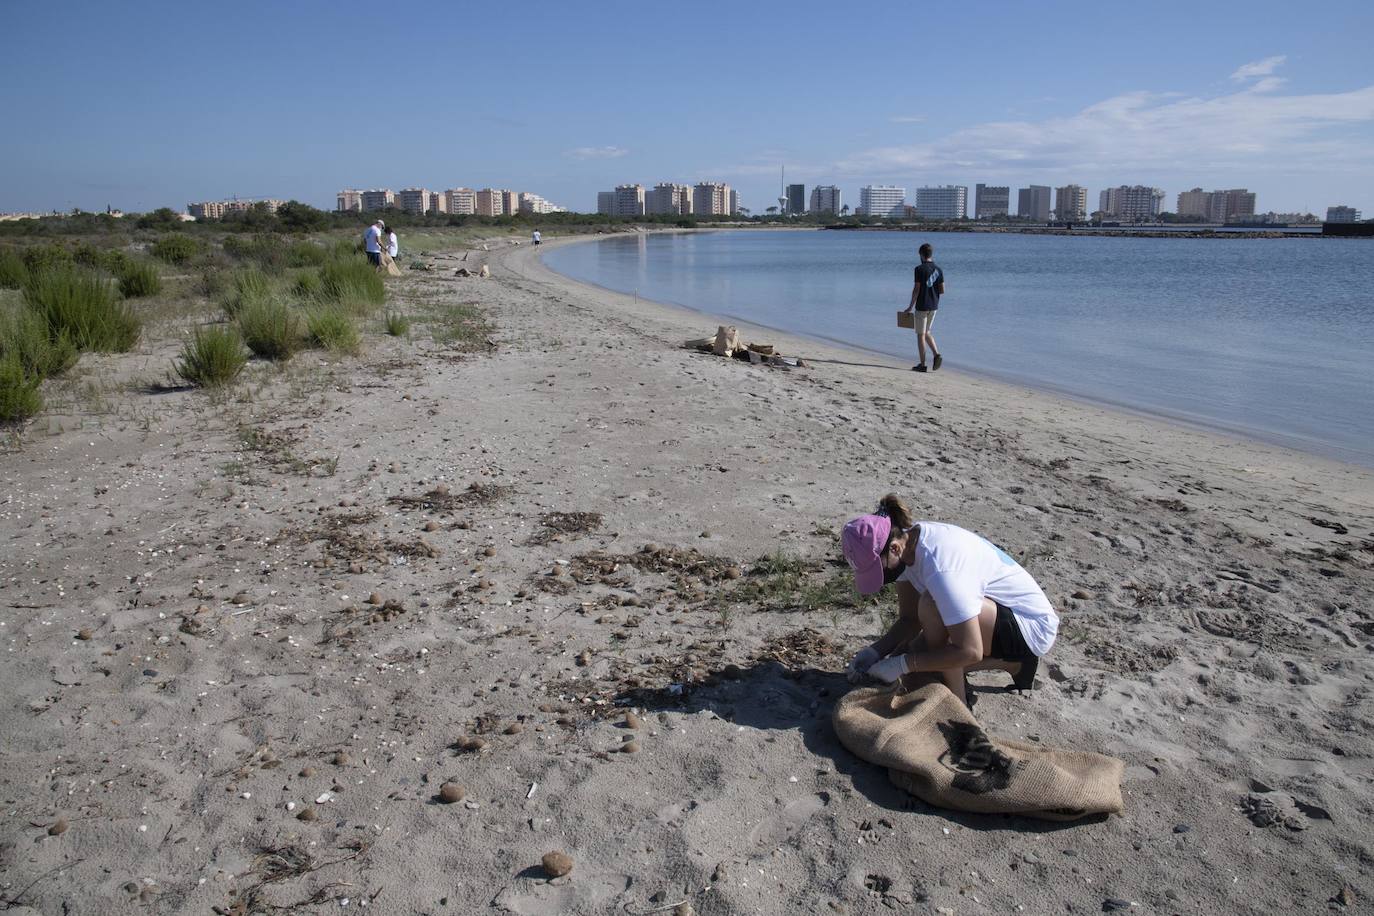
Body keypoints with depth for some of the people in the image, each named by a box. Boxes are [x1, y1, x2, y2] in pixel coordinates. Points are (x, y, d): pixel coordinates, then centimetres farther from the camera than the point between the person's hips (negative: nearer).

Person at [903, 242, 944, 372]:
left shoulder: (920, 269, -13)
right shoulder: (938, 269, 5)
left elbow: (916, 289, -15)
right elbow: (942, 290, 4)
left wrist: (910, 306, -7)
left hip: (922, 306, -6)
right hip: (933, 306, 6)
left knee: (921, 335, 2)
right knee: (927, 332, 20)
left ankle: (922, 364, 4)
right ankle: (936, 354, 2)